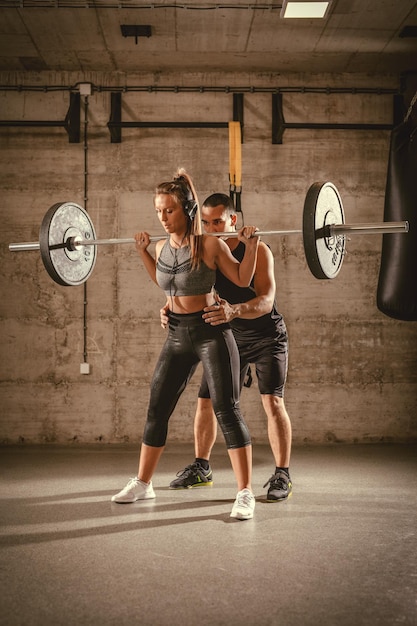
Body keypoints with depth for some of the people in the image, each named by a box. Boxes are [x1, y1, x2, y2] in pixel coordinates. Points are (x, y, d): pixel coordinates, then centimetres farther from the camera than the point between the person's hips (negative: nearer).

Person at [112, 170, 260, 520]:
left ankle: (245, 493, 0)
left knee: (227, 410, -7)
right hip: (177, 336, 6)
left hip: (212, 333, -6)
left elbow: (243, 280, -1)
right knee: (157, 410, 11)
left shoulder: (210, 245, -14)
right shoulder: (162, 247, 1)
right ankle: (142, 484, 27)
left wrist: (251, 246, -15)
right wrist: (143, 251, 17)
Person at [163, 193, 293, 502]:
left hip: (266, 336, -5)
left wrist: (234, 311, -54)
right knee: (206, 401, 4)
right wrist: (170, 309, -32)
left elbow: (266, 302, -34)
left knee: (273, 401, -15)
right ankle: (201, 468, 20)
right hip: (227, 337, 5)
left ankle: (283, 475, -4)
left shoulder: (258, 251, -23)